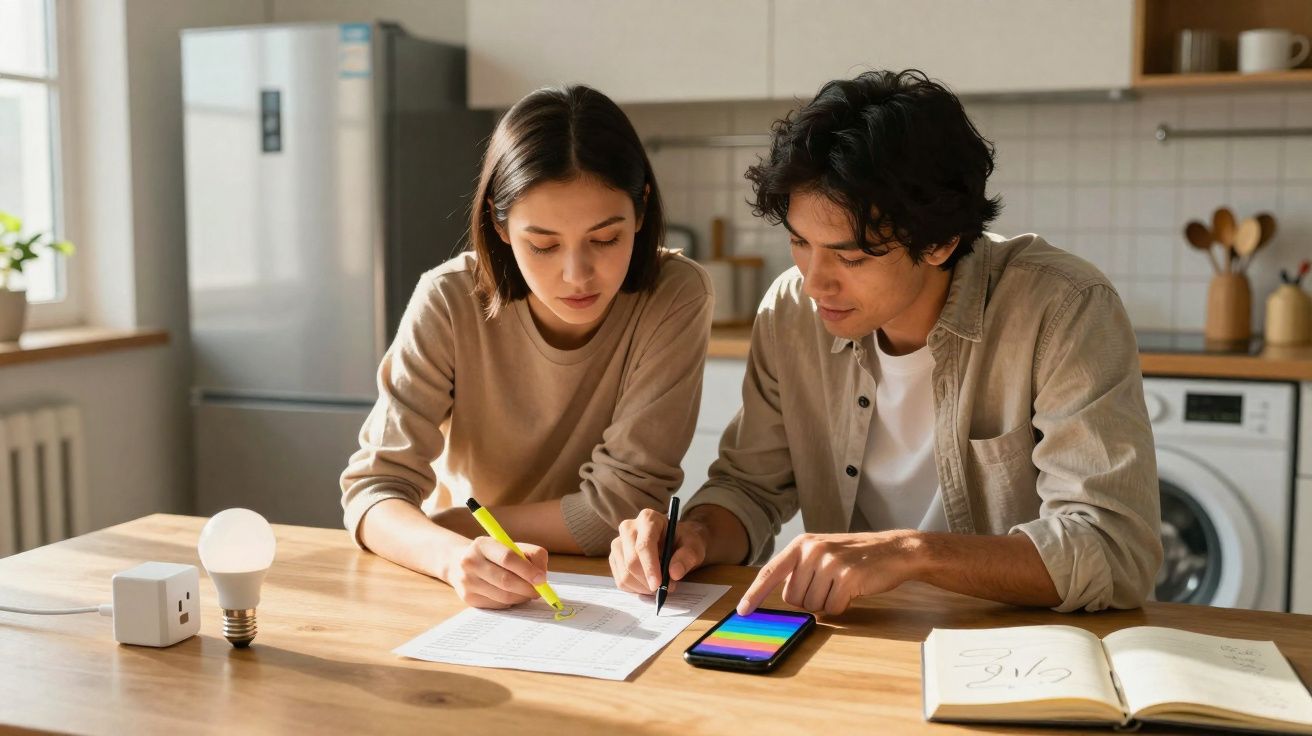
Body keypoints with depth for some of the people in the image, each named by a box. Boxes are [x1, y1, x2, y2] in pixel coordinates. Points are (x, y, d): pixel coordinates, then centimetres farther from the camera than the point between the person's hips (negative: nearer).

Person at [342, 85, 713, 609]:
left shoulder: (676, 298, -17)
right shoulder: (448, 303, -14)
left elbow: (622, 504, -17)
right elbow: (374, 487, -16)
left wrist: (449, 524, -15)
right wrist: (454, 556, -36)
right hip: (470, 604, 1)